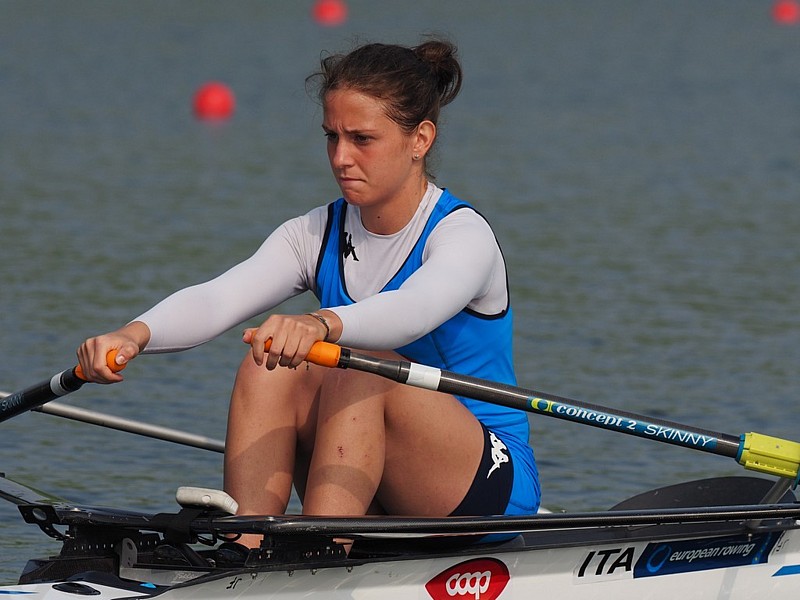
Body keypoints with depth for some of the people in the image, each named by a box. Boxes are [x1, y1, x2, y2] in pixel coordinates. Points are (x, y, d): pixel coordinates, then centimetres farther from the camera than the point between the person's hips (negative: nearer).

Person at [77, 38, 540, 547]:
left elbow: (413, 310, -38)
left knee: (358, 371, -31)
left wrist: (320, 324, -58)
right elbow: (215, 299, -15)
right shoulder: (318, 236, 3)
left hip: (492, 490, -5)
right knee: (270, 370, -20)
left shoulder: (463, 235, -13)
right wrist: (135, 334, -36)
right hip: (374, 500, 5)